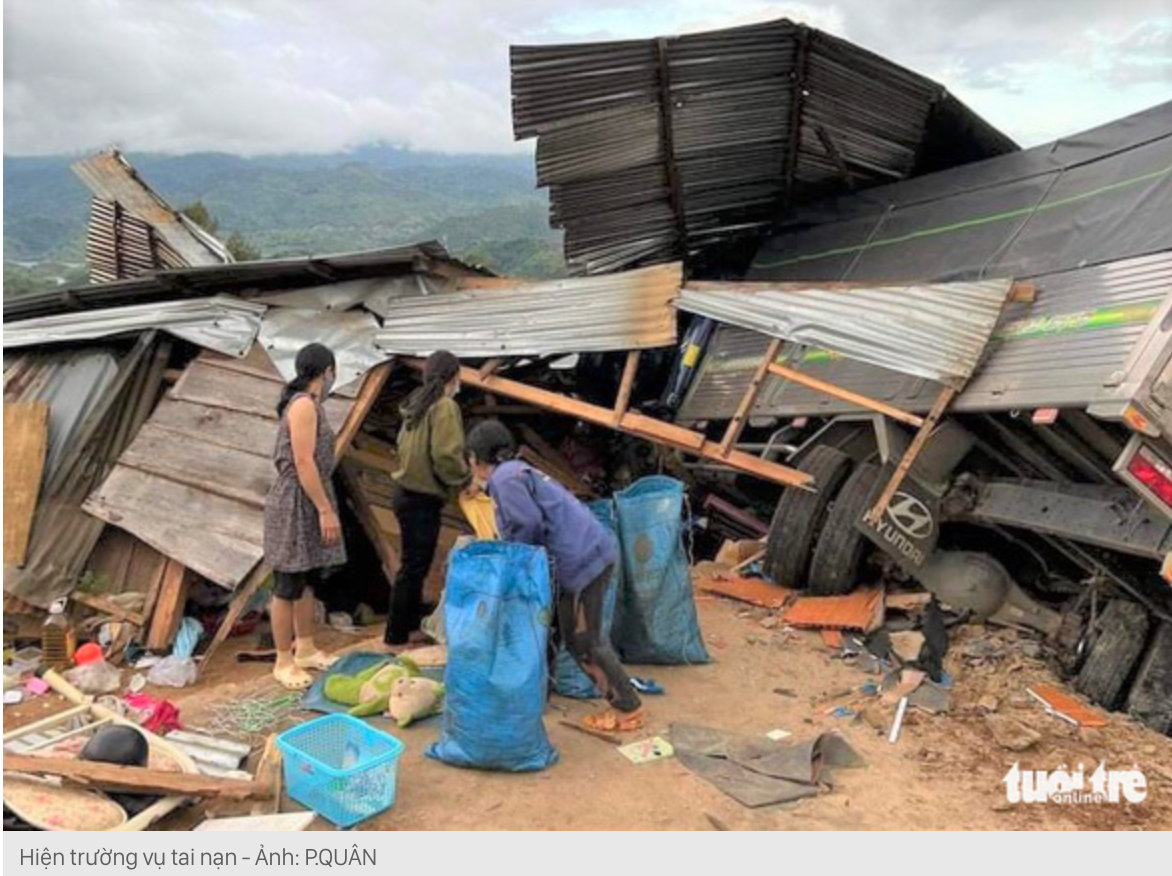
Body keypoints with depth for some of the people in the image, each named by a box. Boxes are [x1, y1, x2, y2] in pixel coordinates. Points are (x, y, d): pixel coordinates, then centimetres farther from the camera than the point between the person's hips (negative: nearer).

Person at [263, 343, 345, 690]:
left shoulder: (306, 403, 12)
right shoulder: (304, 404, -18)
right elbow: (304, 463, -22)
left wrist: (323, 507, 20)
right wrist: (326, 510, -20)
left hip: (307, 504, 10)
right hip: (296, 505, -10)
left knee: (308, 581, 17)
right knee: (289, 585, 0)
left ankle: (305, 649, 28)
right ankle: (284, 662, 9)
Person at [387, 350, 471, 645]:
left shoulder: (416, 404, 10)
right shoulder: (445, 406, -16)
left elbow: (403, 445, 13)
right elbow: (446, 455, -25)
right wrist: (466, 478, -7)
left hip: (407, 493, 9)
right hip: (423, 499, -9)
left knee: (414, 562, 20)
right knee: (414, 566, 0)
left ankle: (413, 622, 34)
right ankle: (396, 635, 9)